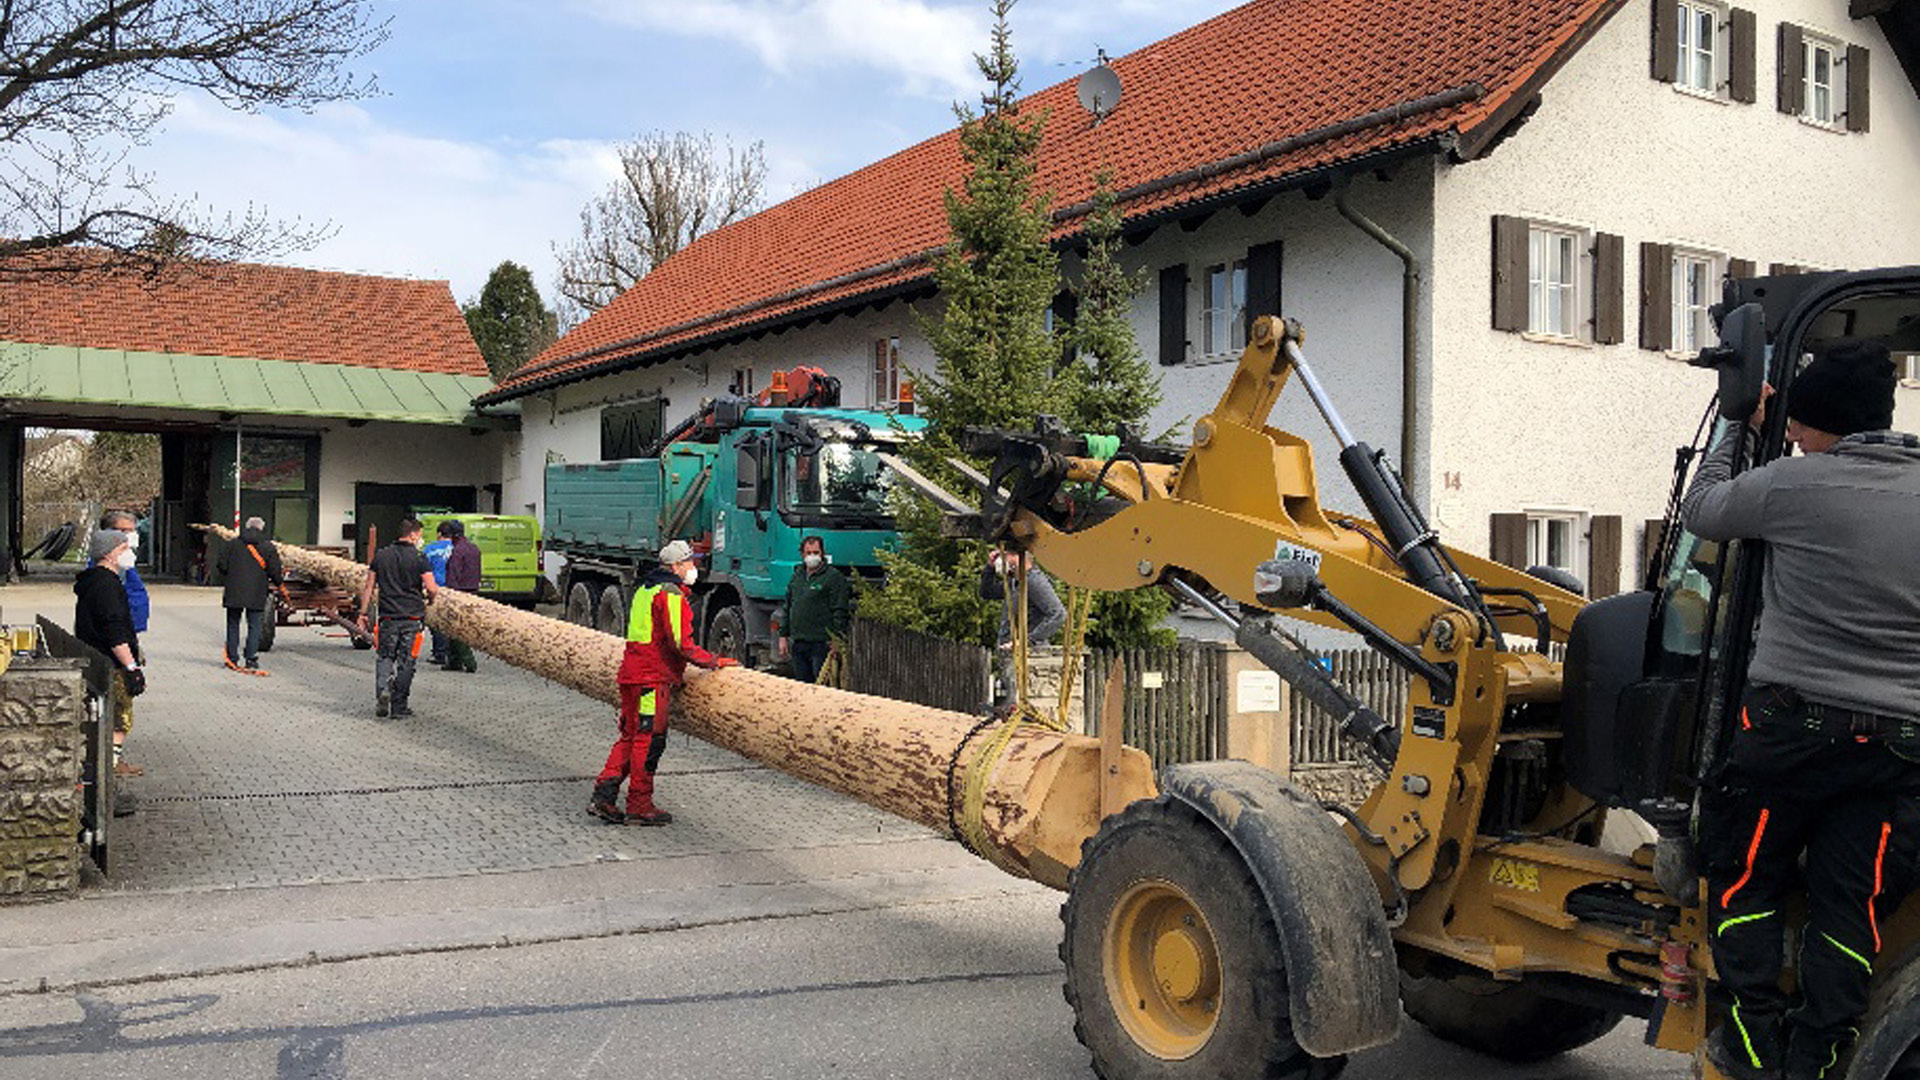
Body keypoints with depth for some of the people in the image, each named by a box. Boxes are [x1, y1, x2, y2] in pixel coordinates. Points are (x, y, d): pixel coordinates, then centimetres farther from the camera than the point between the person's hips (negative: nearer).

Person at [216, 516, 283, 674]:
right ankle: (251, 659, -1)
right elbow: (275, 572, -2)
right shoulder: (268, 547, 0)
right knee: (254, 626, 4)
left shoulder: (234, 544, 4)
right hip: (256, 594, -1)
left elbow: (222, 566, 5)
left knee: (233, 625, 10)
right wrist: (277, 582, 18)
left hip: (234, 592, 1)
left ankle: (232, 659, 11)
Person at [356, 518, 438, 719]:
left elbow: (368, 587, 8)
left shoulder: (381, 555, 6)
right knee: (406, 661, 5)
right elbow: (431, 589, -11)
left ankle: (382, 689, -12)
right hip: (412, 618, -3)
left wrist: (363, 613, 14)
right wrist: (430, 597, 12)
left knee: (385, 657, 14)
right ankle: (398, 706, 8)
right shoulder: (419, 558, -7)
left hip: (388, 617, 3)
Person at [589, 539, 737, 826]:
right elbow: (681, 644, -20)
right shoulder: (671, 596, -14)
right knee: (648, 740, -2)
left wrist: (677, 671, 26)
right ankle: (639, 806, 4)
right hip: (653, 679, -10)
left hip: (632, 673, 10)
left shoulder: (645, 590, 19)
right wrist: (715, 662, -11)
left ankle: (603, 796, 12)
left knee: (630, 736, 15)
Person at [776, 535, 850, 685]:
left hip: (821, 643, -6)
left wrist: (836, 640, -14)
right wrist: (783, 636, 17)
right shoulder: (796, 577, 17)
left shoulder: (834, 577, -3)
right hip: (798, 643, 6)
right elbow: (787, 609, 23)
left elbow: (840, 612, -8)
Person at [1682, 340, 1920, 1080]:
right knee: (1850, 906, 8)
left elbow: (1701, 511, 7)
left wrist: (1739, 433, 19)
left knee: (1747, 880, 11)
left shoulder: (1796, 484, -9)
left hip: (1792, 723, -4)